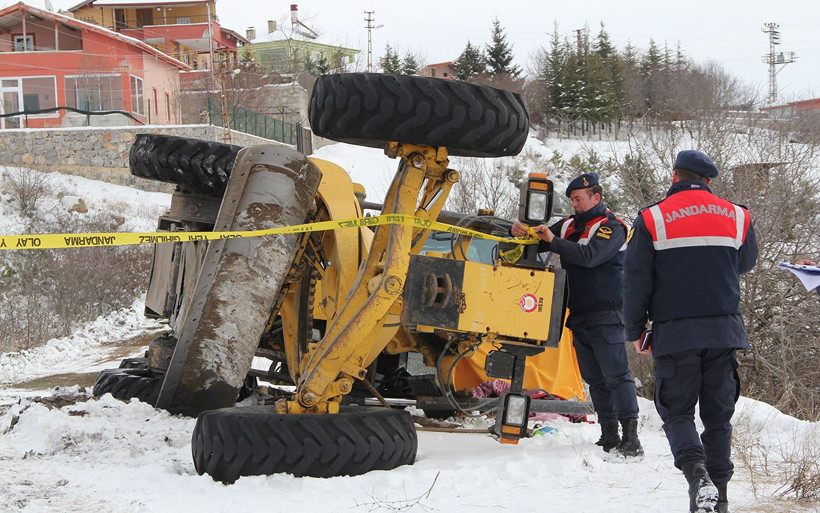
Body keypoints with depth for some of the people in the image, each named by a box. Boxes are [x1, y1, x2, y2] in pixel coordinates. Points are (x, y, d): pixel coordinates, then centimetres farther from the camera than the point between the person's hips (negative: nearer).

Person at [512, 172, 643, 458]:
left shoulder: (611, 227, -7)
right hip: (578, 314, 8)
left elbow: (590, 256, -23)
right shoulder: (568, 226, 15)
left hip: (605, 315, -8)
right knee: (594, 378, 10)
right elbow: (540, 243, 14)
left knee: (616, 375, -13)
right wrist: (522, 233, -7)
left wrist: (554, 241, -26)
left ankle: (631, 437, -16)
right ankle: (609, 437, 15)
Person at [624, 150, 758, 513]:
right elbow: (746, 263, 23)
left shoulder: (652, 219, -3)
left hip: (675, 333, -2)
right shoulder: (737, 217, 6)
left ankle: (696, 472, -19)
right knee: (718, 414, 11)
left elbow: (636, 282, -1)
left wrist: (635, 330, 9)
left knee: (677, 410, 5)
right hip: (724, 331, 2)